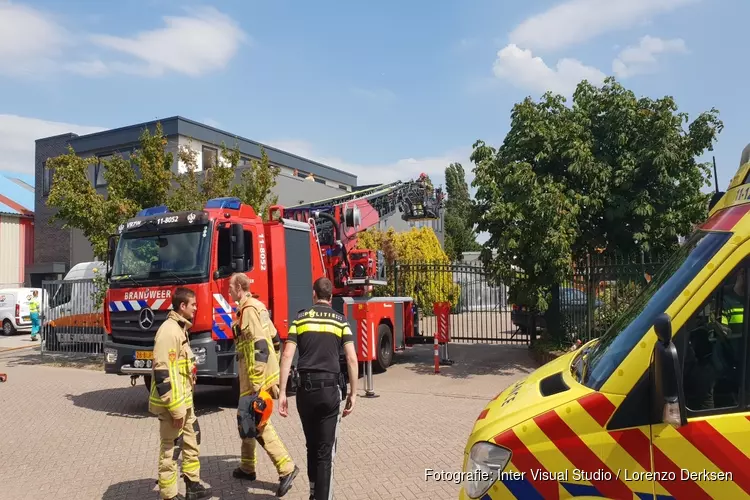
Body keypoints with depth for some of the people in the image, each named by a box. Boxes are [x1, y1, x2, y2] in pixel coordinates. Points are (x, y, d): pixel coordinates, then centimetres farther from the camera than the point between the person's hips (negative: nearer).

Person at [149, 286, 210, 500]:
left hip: (184, 400, 10)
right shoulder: (169, 331, -20)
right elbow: (163, 373, -24)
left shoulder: (180, 328, 12)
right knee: (171, 449, 1)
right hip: (172, 403, -10)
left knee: (192, 441, 19)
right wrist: (175, 408, -22)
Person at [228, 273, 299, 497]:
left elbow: (260, 346, -25)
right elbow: (275, 339, 18)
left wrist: (256, 384, -24)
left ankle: (286, 467, -5)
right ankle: (247, 467, 31)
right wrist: (272, 373, 23)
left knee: (258, 424, -5)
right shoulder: (258, 306, 13)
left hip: (256, 378, -10)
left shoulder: (248, 310, -16)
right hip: (266, 374, 10)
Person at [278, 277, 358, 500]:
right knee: (326, 450, 5)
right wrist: (352, 393, 4)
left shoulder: (301, 318, 5)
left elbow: (287, 356, -3)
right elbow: (352, 359, -4)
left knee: (312, 445, 20)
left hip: (306, 388, 2)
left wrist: (282, 392, -1)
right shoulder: (340, 320, 3)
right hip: (330, 388, -2)